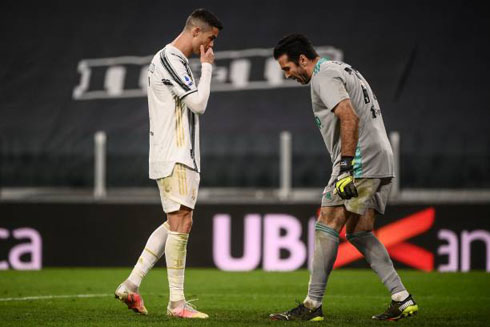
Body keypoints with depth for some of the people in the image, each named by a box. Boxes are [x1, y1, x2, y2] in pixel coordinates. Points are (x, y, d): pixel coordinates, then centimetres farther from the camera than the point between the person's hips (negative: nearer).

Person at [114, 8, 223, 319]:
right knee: (181, 222, -11)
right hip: (174, 157, -11)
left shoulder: (175, 60, 20)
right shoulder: (169, 59, -12)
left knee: (177, 224, 11)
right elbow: (198, 103, -17)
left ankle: (131, 285, 11)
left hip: (182, 155, 11)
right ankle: (177, 302, -10)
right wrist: (207, 67, -6)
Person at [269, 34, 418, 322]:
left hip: (360, 162, -10)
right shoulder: (343, 70, 23)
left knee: (327, 227, -7)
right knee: (359, 233, 11)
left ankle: (313, 305, -7)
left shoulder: (324, 77, -8)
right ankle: (402, 299, 5)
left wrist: (346, 167, -27)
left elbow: (350, 118, -23)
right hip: (382, 163, 10)